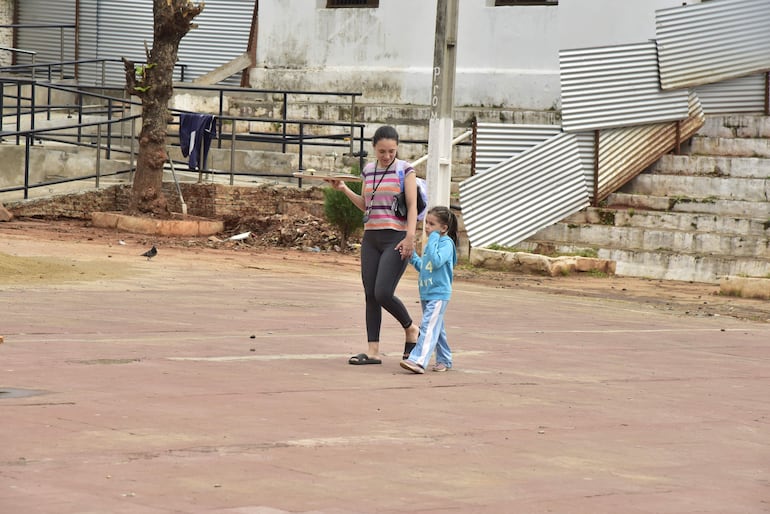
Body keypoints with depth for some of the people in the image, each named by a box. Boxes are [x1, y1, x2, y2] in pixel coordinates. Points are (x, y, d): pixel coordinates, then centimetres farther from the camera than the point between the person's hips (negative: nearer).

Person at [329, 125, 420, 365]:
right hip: (371, 238, 6)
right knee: (370, 295, 2)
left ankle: (410, 328, 11)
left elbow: (412, 206, -7)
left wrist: (410, 237, -17)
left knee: (383, 293, -15)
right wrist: (344, 190, 8)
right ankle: (373, 351, 5)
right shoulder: (368, 170, 12)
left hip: (396, 239, -6)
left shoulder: (405, 170, -4)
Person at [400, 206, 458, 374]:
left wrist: (433, 239, -22)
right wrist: (412, 256, 11)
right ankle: (444, 360, 28)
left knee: (429, 327, -17)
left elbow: (436, 261, -27)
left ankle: (418, 360, -27)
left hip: (438, 294, -9)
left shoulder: (446, 243, -12)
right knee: (436, 328, 17)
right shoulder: (430, 243, 15)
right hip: (426, 293, 9)